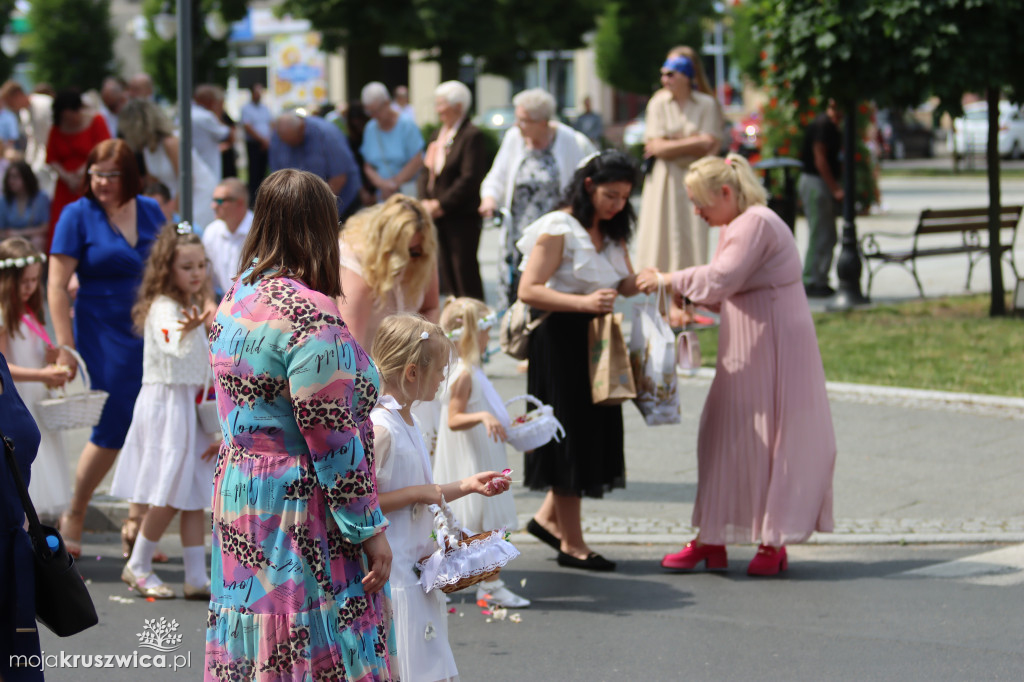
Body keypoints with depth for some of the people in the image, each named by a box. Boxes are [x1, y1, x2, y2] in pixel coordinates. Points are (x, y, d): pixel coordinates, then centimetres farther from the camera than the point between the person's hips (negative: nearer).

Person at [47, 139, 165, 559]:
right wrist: (66, 348, -12)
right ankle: (73, 517, 15)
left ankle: (136, 522, 14)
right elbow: (57, 286, -7)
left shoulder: (150, 211, 8)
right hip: (104, 334, -4)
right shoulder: (78, 215, -5)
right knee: (112, 430, -3)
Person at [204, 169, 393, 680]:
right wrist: (369, 530, -13)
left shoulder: (233, 302, 8)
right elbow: (332, 439, -19)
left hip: (234, 499, 9)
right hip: (299, 510, -9)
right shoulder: (309, 317, -19)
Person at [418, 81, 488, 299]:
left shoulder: (472, 135, -11)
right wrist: (425, 202, 0)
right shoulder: (438, 135, 16)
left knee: (465, 269, -7)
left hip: (463, 216, -8)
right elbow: (427, 172, 17)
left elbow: (470, 179, -17)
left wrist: (440, 204, -15)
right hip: (440, 216, 8)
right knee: (446, 271, 9)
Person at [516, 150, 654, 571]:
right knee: (571, 435, -3)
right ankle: (571, 542, 6)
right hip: (561, 341, -8)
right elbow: (528, 290, -19)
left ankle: (549, 517, 28)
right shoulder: (558, 229, -12)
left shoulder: (611, 234, 14)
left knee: (594, 431, 10)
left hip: (597, 342, 8)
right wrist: (584, 303, -31)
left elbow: (627, 286, 10)